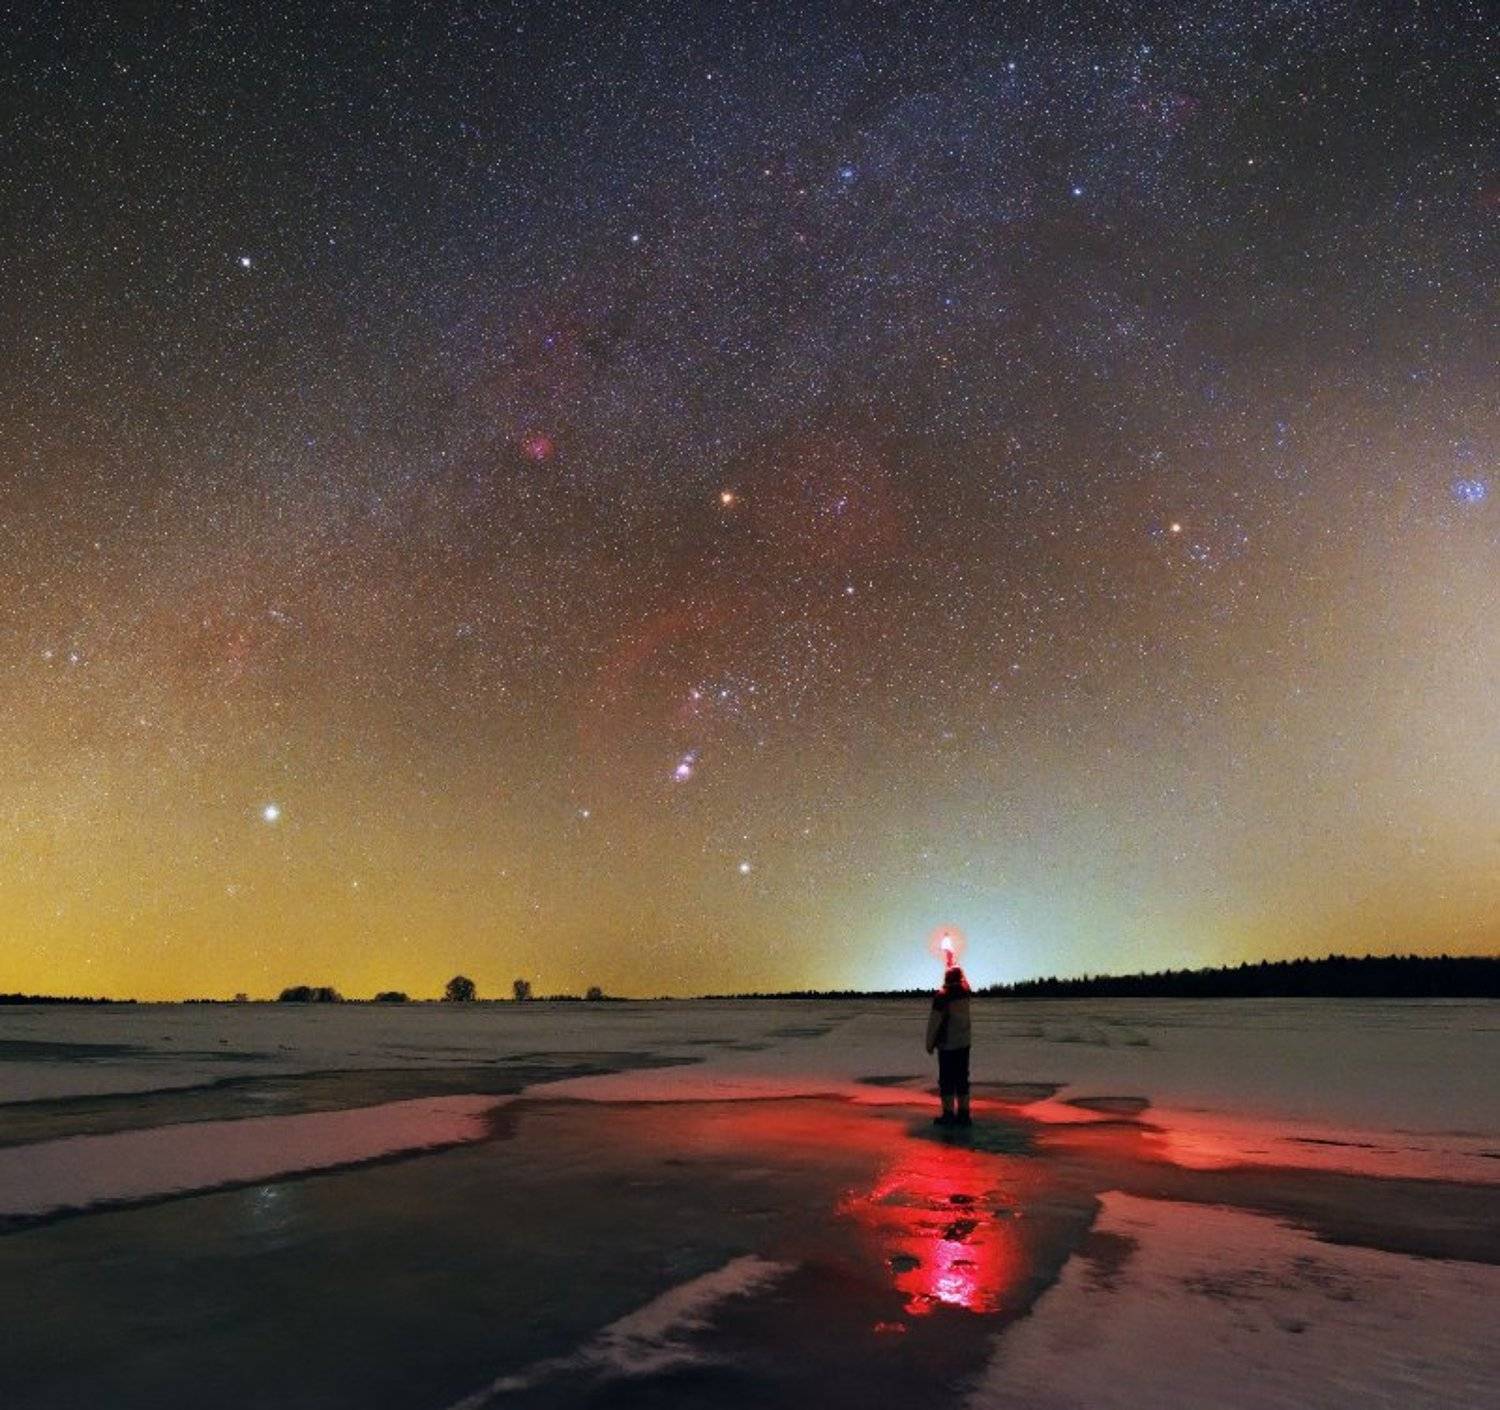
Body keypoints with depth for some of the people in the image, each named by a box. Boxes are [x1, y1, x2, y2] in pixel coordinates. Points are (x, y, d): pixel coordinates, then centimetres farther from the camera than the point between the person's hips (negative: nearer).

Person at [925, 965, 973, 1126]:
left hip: (947, 1044, -5)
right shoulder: (965, 992, 0)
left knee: (947, 1080, 1)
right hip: (964, 1043, 6)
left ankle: (948, 1115, 3)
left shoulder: (942, 996, -14)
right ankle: (963, 1114, 13)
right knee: (962, 1079, 10)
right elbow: (963, 980, 24)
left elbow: (934, 1021, -11)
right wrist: (952, 964, 37)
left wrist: (930, 1042, -1)